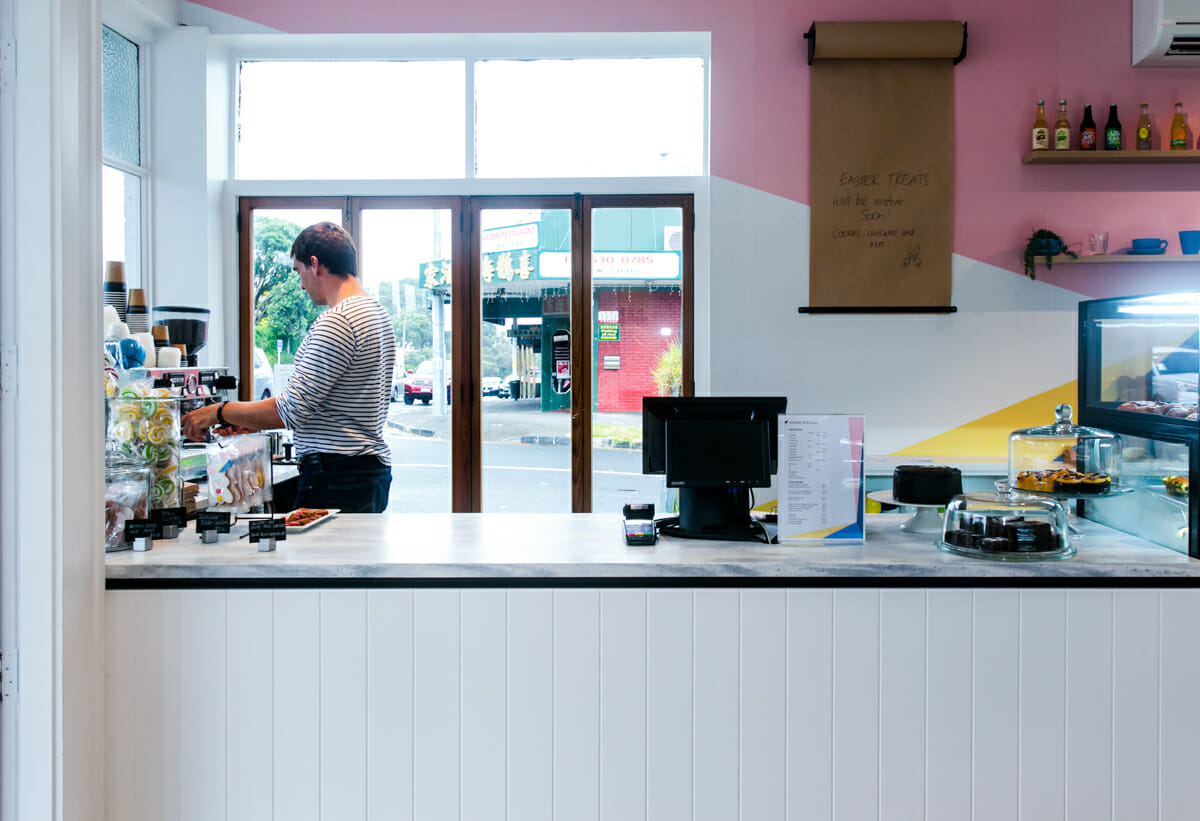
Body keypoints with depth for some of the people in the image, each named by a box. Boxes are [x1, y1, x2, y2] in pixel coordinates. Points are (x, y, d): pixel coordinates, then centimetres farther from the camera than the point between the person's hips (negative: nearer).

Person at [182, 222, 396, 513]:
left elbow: (292, 409, -18)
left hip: (337, 480, -10)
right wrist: (252, 420, 21)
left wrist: (219, 412, -4)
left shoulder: (336, 322, -16)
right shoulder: (377, 312, 16)